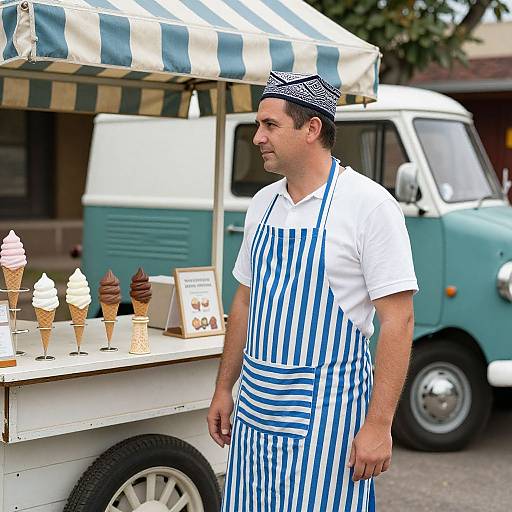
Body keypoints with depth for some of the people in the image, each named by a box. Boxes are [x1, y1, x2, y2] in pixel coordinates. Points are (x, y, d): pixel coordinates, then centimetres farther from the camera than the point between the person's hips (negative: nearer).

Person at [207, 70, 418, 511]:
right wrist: (224, 388, 16)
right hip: (254, 405, 6)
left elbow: (397, 321, -15)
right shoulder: (263, 203, 8)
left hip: (325, 409, -6)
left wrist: (378, 424, -18)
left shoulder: (370, 204, -12)